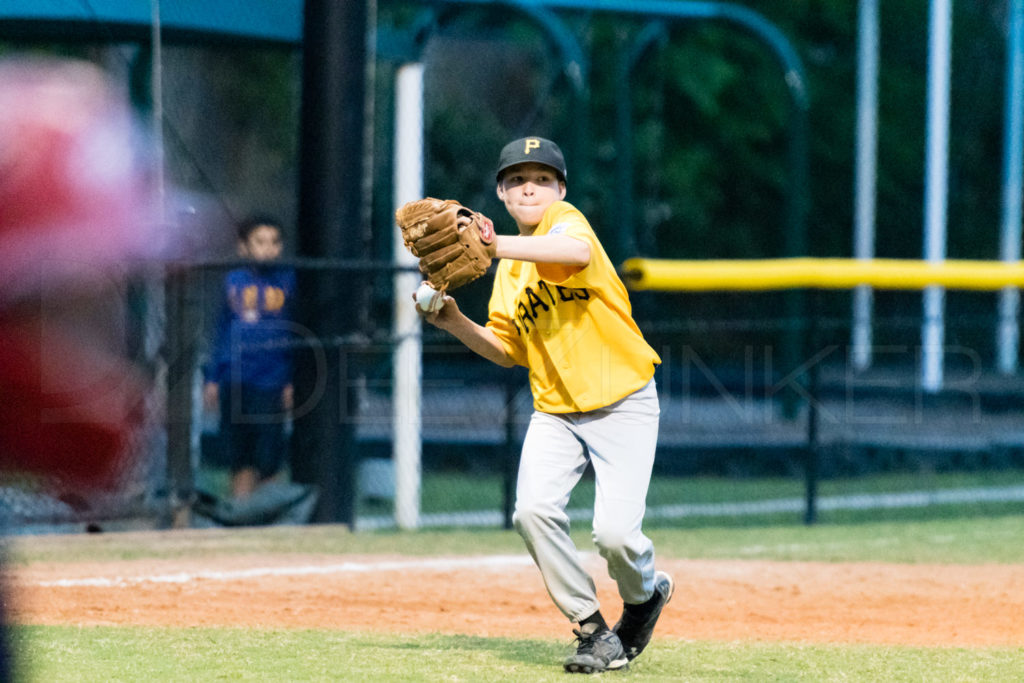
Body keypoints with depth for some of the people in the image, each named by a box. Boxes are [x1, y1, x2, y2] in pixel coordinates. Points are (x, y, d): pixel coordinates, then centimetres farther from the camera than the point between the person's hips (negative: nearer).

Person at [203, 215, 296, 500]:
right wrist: (211, 378, 11)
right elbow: (221, 332, 14)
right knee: (239, 457, 5)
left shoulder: (288, 282, 2)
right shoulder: (233, 282, 8)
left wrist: (293, 381, -3)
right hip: (234, 381, 2)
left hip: (272, 383, -2)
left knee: (267, 457, -4)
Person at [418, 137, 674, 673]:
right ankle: (594, 631, -3)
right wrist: (454, 322, 0)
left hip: (623, 403, -6)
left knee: (614, 532, -17)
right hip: (556, 411, 6)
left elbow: (578, 252, -37)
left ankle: (646, 593, 20)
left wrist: (493, 245, -44)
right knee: (534, 510, -18)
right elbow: (507, 351, 16)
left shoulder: (565, 220, -11)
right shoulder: (509, 271, 11)